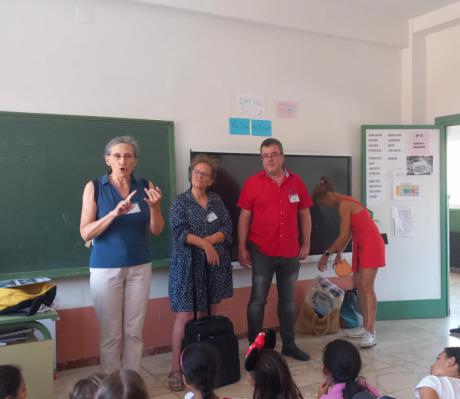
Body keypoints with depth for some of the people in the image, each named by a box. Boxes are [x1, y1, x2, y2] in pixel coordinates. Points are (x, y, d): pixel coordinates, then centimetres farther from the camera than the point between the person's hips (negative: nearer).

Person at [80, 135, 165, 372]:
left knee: (134, 332, 7)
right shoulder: (94, 188, -4)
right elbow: (86, 233, -8)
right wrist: (114, 213, -22)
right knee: (111, 334, 3)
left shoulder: (145, 186, 2)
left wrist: (154, 207, -15)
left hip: (139, 266, 2)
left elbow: (156, 231, 4)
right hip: (106, 267, -2)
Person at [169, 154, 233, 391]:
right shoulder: (180, 201, 0)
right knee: (184, 316, -7)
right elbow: (179, 232, -11)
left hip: (214, 263, 4)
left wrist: (205, 240, -13)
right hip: (189, 264, -4)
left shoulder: (216, 200, 10)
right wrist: (205, 245, -17)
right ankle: (176, 368, 0)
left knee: (209, 314, 9)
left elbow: (227, 229, 1)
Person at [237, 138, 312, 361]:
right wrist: (242, 248, -7)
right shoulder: (252, 183, -4)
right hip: (261, 251, -3)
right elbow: (244, 217, -3)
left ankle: (289, 345, 26)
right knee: (258, 300, 3)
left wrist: (306, 243, 6)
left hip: (290, 251, 3)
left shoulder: (296, 182, 4)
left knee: (288, 300, 14)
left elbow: (304, 214, 10)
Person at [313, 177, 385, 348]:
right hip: (361, 246, 10)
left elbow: (343, 236, -18)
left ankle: (371, 332, -14)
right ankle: (365, 326, 16)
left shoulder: (344, 205, -17)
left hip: (371, 244, -10)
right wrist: (339, 254, 14)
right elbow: (348, 234, 15)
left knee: (367, 286, -14)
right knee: (359, 285, 10)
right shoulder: (345, 203, 13)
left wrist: (327, 254, -10)